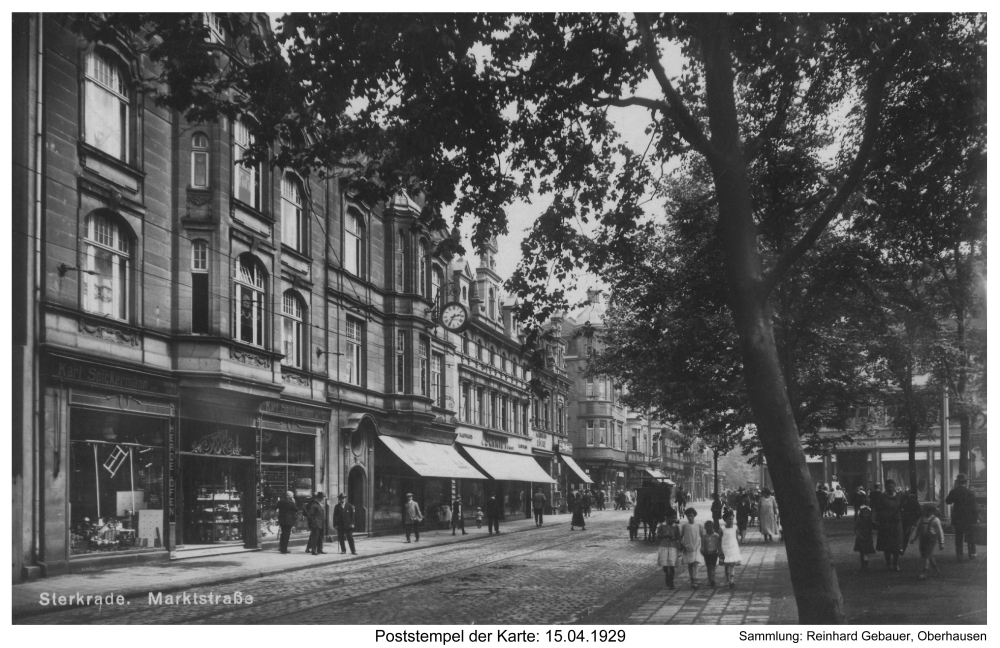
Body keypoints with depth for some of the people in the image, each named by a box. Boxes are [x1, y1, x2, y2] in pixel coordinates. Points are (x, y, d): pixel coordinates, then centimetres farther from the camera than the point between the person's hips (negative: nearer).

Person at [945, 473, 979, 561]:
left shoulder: (954, 492, -9)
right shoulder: (971, 493, -11)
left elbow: (947, 501, 3)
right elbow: (974, 508, -8)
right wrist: (976, 518, 2)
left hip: (957, 519, 1)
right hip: (969, 520, -1)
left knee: (958, 538, 9)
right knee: (971, 538, 13)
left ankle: (959, 555, 11)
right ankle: (972, 554, 19)